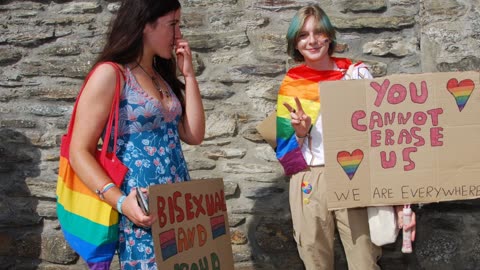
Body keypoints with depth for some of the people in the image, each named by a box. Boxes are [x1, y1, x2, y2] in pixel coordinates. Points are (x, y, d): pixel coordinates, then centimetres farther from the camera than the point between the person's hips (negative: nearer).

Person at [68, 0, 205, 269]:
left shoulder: (163, 76, 12)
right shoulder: (110, 75, -11)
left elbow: (194, 135, 4)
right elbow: (80, 152, -13)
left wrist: (188, 74, 1)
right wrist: (120, 201, -25)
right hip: (142, 211, -7)